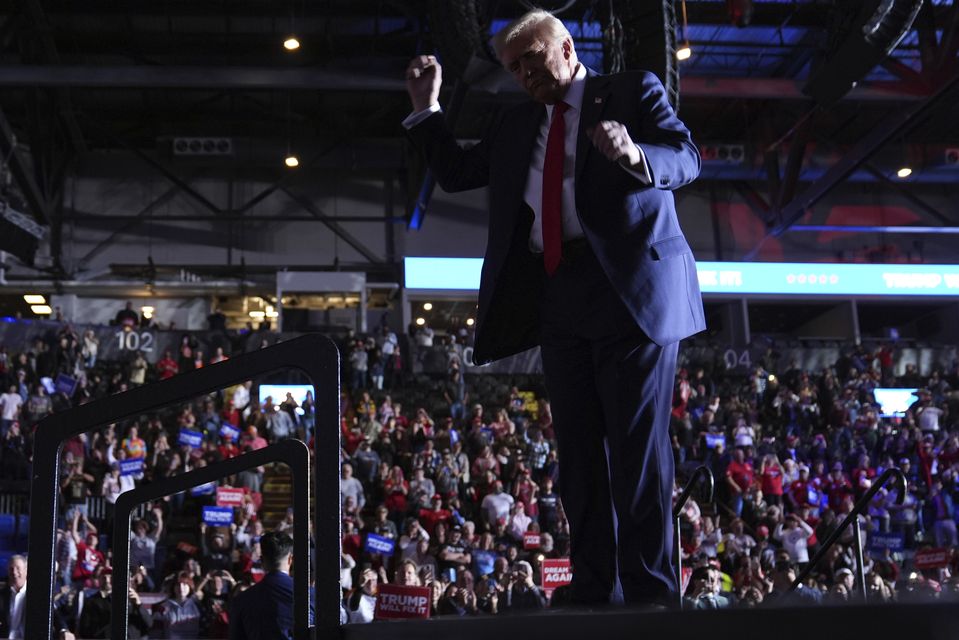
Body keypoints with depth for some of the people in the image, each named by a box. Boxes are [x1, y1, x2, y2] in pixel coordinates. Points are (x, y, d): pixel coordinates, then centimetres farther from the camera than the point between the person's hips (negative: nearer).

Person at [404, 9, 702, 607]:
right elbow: (456, 172, 26)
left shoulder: (633, 91, 6)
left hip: (631, 289, -6)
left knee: (637, 446, -9)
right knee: (579, 450, 5)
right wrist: (426, 107, 17)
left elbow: (687, 158, -7)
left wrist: (635, 155, -28)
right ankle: (591, 592, 10)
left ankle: (652, 593, -6)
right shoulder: (517, 126, 22)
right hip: (558, 299, 6)